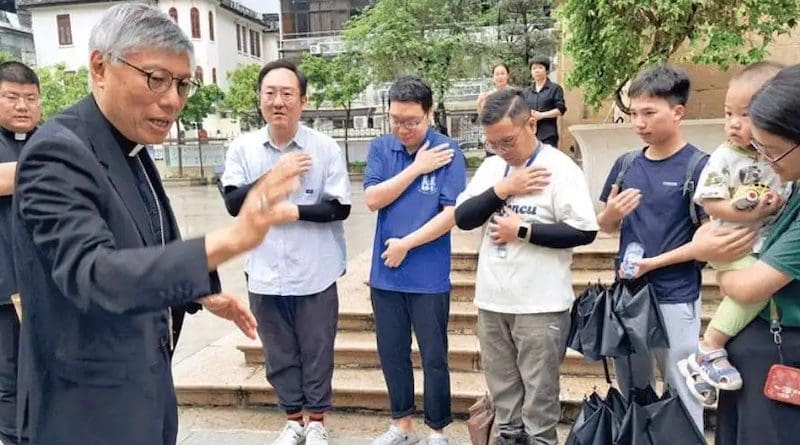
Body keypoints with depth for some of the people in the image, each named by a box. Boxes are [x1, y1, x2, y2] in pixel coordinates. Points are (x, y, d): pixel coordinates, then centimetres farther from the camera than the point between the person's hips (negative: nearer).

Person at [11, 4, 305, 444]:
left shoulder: (130, 148, 4)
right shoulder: (58, 152, -23)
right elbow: (91, 273, -37)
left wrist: (204, 294, 13)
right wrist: (228, 240, -49)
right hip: (94, 408, -8)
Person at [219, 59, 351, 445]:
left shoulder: (326, 147, -7)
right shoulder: (242, 147, -1)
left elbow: (340, 207, -7)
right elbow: (233, 202, -9)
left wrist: (295, 212, -15)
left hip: (314, 274, -2)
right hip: (265, 275, 2)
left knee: (316, 352, 12)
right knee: (279, 354, 17)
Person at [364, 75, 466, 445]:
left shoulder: (447, 151, -10)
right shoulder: (380, 148, 1)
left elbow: (452, 213, -15)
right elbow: (373, 200, -9)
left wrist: (405, 244, -14)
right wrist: (416, 168, -14)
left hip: (429, 277, -4)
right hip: (385, 274, 4)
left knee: (433, 357, 9)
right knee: (391, 354, 16)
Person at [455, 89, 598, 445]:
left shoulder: (559, 168, -9)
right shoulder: (491, 167, 7)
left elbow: (584, 231, -15)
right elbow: (462, 218, 0)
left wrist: (523, 231, -14)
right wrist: (503, 189, -12)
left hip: (540, 304, -5)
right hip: (491, 299, 6)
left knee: (539, 392, 6)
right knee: (502, 388, 18)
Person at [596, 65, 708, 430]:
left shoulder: (698, 167, -11)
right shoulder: (626, 163, 4)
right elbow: (607, 226, 11)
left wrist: (654, 262, -18)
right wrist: (610, 214, -11)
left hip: (675, 300, -5)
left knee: (681, 394, 9)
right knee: (631, 391, 20)